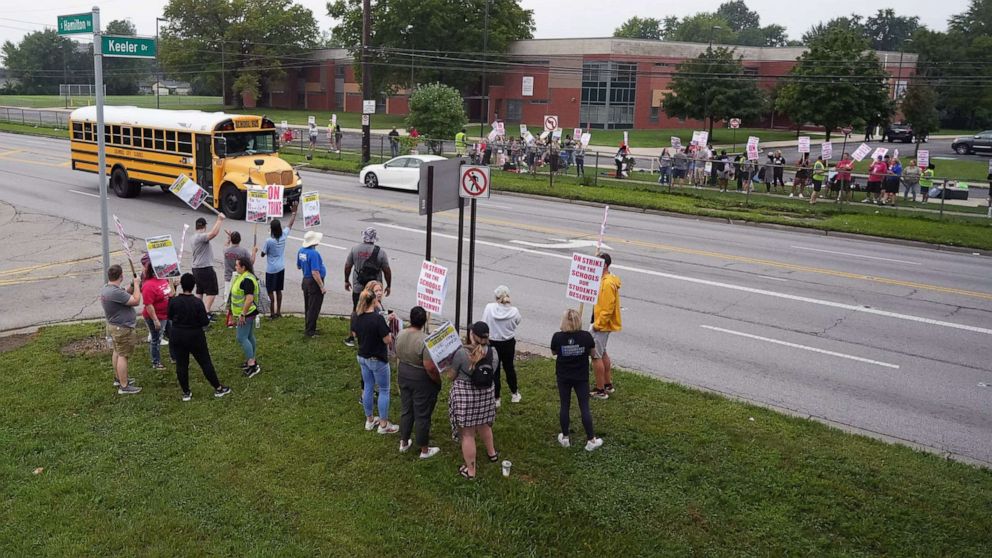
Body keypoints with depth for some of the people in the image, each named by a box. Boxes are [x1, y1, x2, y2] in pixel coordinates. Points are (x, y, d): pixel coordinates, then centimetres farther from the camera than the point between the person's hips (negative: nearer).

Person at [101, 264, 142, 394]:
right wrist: (136, 284, -14)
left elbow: (125, 294, 14)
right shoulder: (115, 292, -30)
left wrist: (133, 284, 1)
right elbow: (136, 301, -26)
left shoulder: (106, 288, 2)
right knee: (123, 356, -5)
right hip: (122, 329, -10)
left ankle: (118, 378, 38)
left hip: (114, 326, 11)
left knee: (117, 352, 23)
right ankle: (124, 387, 0)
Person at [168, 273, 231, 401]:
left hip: (178, 337, 2)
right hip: (195, 337, -2)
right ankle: (218, 388, 16)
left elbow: (169, 317, 5)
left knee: (181, 365, 11)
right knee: (205, 362, 8)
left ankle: (186, 392, 17)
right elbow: (204, 322, -15)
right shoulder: (198, 302, -17)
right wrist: (208, 318, 5)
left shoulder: (173, 301, -10)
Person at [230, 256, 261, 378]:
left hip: (246, 313, -10)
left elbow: (249, 298, -30)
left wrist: (242, 314, -26)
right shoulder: (243, 277, 10)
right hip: (247, 313, 10)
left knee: (242, 338, -9)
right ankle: (252, 361, 25)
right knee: (249, 337, 16)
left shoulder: (247, 280, -23)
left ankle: (252, 365, -8)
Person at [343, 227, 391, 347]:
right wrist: (388, 285, 5)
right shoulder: (380, 252, -11)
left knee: (356, 312, 13)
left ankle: (352, 338, 19)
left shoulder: (355, 249, -6)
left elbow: (347, 266, 2)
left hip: (358, 288, 2)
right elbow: (387, 270, -8)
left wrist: (346, 281, 16)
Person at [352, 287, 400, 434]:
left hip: (362, 357, 7)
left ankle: (369, 419, 33)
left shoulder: (355, 316, -6)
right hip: (377, 359, -7)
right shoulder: (378, 318, -27)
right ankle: (383, 425, 15)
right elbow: (387, 340, -22)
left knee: (368, 387, 20)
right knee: (384, 390, 8)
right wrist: (389, 333, -4)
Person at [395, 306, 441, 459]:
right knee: (422, 415, 7)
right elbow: (430, 367, -27)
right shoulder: (425, 340, -27)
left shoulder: (400, 335, -5)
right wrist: (438, 381, -12)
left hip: (403, 376, 7)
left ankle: (404, 443, 37)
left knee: (406, 410, 22)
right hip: (421, 381, -7)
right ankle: (424, 450, 21)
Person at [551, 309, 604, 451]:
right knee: (584, 407, 7)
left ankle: (565, 438, 22)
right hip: (581, 377, 0)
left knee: (564, 406, 13)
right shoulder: (586, 336, -15)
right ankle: (591, 440, 13)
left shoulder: (557, 337, -15)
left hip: (563, 377, 0)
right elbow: (592, 352, 0)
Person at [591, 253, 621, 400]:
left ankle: (600, 391, 3)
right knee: (602, 353, 21)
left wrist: (598, 324, -18)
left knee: (596, 355, -4)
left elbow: (608, 308, -25)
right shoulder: (605, 279, 9)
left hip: (602, 325, -11)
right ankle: (608, 385, 33)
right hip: (604, 325, 11)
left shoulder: (608, 283, -23)